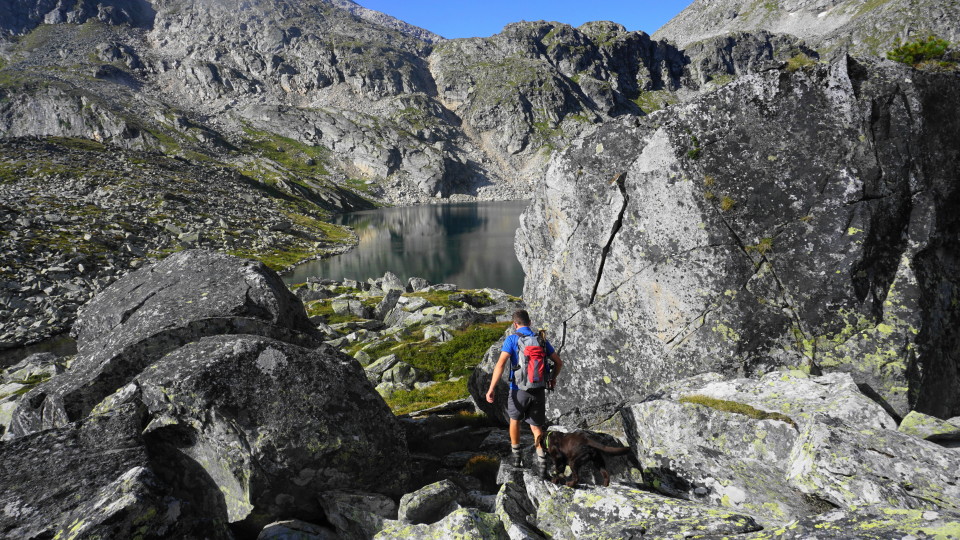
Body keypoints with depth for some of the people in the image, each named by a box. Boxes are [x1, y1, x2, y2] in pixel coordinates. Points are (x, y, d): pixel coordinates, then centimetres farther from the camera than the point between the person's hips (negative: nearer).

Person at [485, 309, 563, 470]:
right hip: (539, 390, 3)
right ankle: (542, 459, -5)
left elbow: (501, 363, -19)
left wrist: (491, 389, -19)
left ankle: (516, 455, 31)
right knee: (536, 427, 15)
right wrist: (553, 378, 31)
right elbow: (559, 362, 12)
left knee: (515, 419, 26)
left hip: (519, 390, -2)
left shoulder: (512, 339, -5)